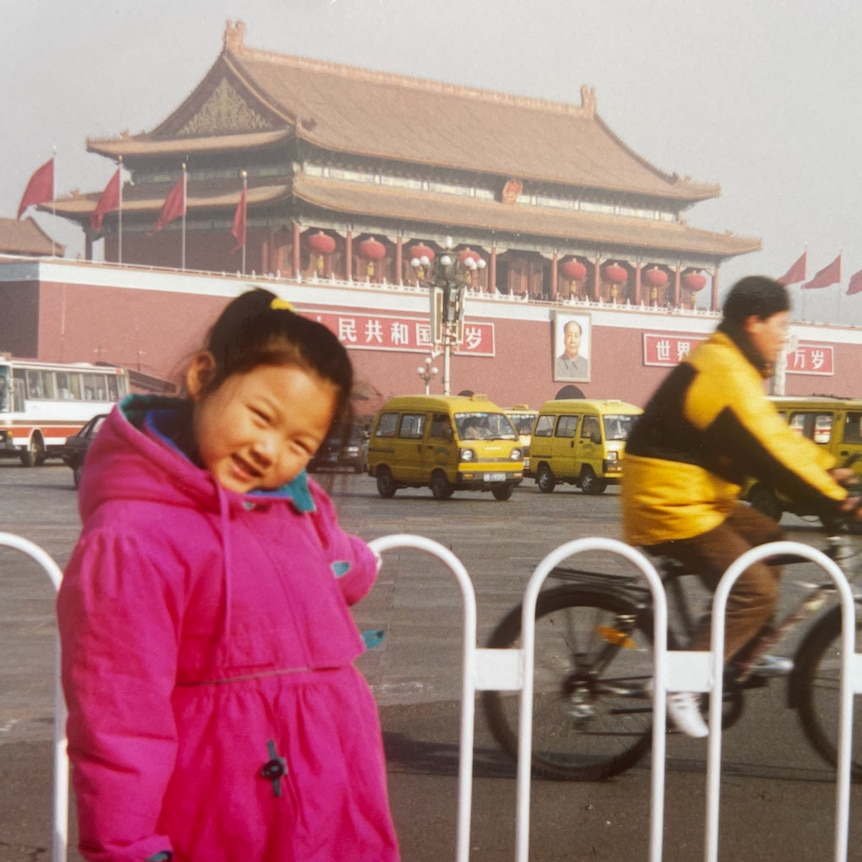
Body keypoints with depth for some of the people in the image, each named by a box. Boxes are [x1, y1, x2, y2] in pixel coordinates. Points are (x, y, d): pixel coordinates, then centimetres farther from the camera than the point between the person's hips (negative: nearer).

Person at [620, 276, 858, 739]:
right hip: (672, 507, -11)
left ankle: (744, 652, 19)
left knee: (768, 539, 17)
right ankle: (680, 683, -13)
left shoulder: (727, 365, 14)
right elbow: (769, 453, -24)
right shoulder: (725, 375, -21)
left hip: (690, 499, 11)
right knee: (754, 590, -14)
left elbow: (774, 435, 19)